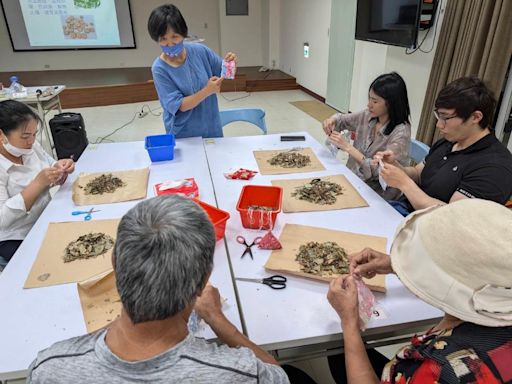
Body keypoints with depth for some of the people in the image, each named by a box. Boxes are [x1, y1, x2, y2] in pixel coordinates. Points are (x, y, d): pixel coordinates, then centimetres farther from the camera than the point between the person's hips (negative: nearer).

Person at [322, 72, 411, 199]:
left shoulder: (400, 133, -21)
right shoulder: (368, 116, -3)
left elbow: (380, 172, -24)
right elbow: (343, 120, 15)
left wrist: (348, 147, -27)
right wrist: (331, 120, -9)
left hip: (376, 193, -6)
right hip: (352, 178, 6)